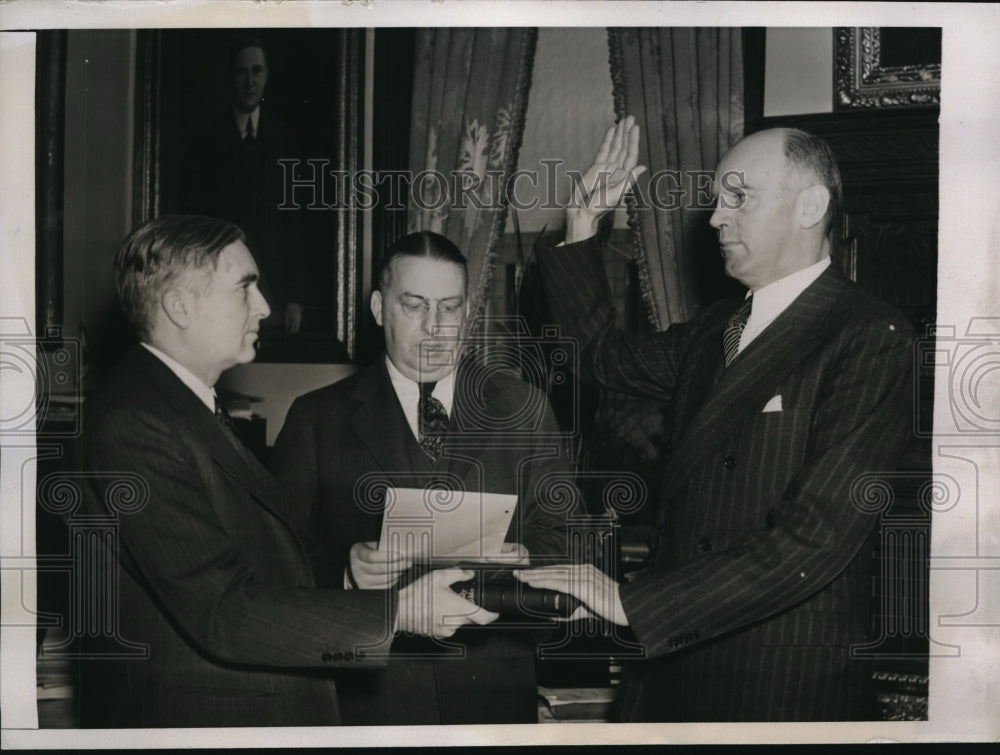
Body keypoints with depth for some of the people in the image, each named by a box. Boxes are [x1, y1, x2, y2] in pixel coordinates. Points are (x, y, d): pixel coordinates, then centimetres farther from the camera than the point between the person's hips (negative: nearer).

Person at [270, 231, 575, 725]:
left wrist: (527, 560, -16)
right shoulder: (317, 418, 3)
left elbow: (559, 533, 5)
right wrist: (345, 572, -20)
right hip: (368, 689, -1)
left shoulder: (522, 409, 6)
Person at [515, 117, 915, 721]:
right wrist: (582, 229, 13)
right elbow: (607, 355, 27)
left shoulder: (873, 341, -14)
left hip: (785, 681, -6)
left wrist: (632, 602, -23)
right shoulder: (716, 330, 12)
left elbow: (817, 535, -22)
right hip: (673, 656, 7)